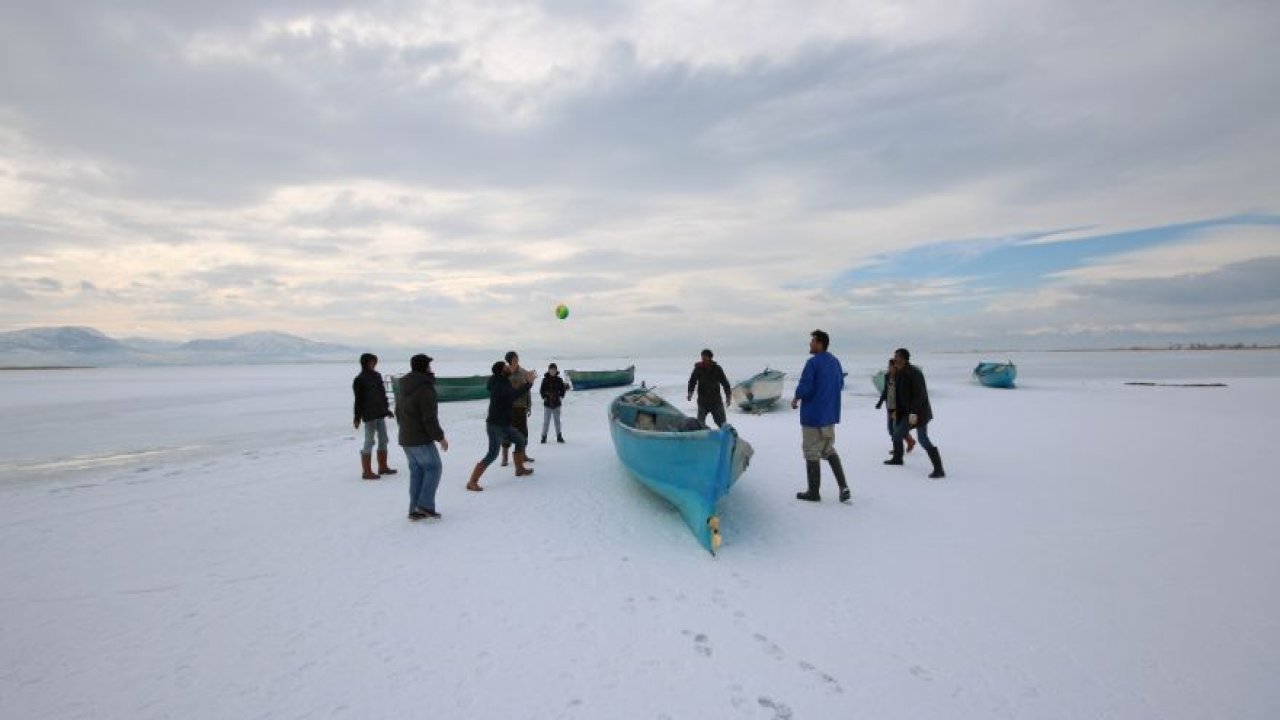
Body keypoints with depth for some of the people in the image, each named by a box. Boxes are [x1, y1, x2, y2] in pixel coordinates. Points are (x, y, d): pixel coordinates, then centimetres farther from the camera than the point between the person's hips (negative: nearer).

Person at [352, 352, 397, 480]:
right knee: (369, 442, -4)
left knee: (383, 440, 13)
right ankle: (367, 472, 2)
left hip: (380, 414, 7)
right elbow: (358, 400, -12)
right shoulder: (359, 380, -9)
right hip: (369, 415, -7)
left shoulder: (377, 375, 10)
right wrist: (357, 418, -13)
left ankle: (383, 467, 24)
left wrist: (386, 409, 19)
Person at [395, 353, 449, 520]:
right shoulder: (425, 389, -19)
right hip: (421, 440, -9)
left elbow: (399, 413, 20)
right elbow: (430, 418, -21)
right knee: (433, 468, 3)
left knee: (416, 472, 13)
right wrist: (440, 437, -14)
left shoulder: (403, 388, 11)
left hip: (405, 439, 9)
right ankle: (425, 505, -1)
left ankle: (415, 510, 15)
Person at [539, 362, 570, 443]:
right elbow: (541, 390, 1)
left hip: (557, 403, 1)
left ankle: (559, 436, 21)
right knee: (546, 421, 2)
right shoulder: (545, 380, -2)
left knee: (557, 421, 11)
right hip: (547, 404, -1)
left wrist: (561, 396, -10)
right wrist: (544, 397, -12)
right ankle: (544, 436, 12)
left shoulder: (559, 380, 1)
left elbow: (562, 389, 4)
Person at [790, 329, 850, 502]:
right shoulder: (835, 362, 8)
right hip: (830, 415, 8)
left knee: (812, 453, 4)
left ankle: (813, 492, 13)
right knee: (829, 450, 19)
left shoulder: (813, 362, -18)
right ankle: (843, 487, 10)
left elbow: (804, 387, -23)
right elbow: (841, 384, 17)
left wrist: (796, 399, -5)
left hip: (813, 415, -8)